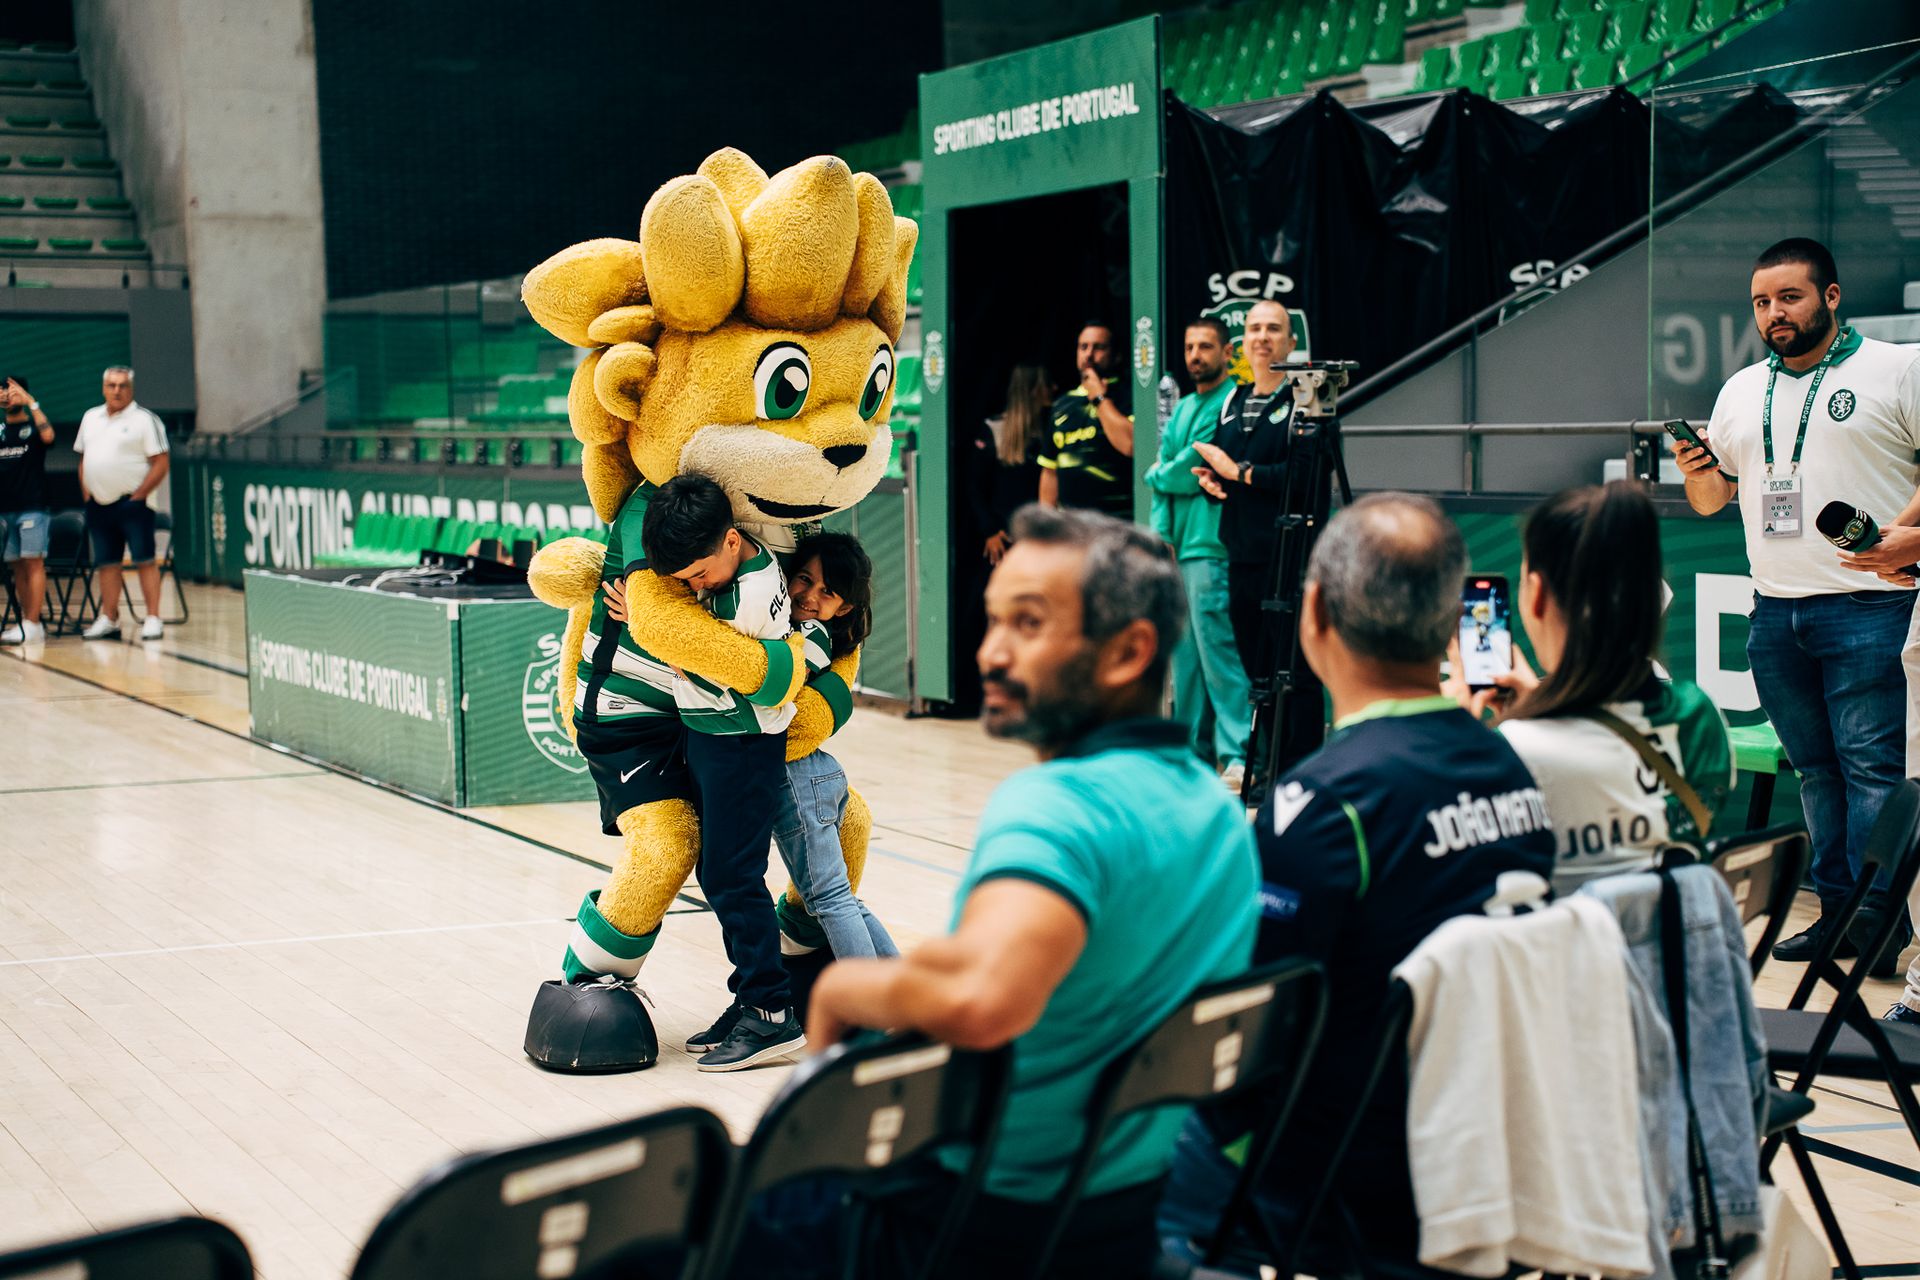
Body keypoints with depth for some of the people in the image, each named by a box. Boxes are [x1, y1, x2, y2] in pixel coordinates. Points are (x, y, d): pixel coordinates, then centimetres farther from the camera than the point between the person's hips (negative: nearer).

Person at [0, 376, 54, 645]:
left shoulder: (33, 425, 3)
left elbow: (48, 436, -19)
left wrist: (31, 402, -15)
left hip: (32, 507, -5)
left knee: (33, 563, -8)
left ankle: (31, 625, -13)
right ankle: (27, 622, 9)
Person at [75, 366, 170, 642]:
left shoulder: (144, 420, -5)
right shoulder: (91, 418, 14)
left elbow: (160, 464, -9)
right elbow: (84, 460, 21)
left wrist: (138, 495, -14)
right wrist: (86, 494, 10)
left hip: (132, 503, -6)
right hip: (98, 504, 6)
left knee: (144, 560, -7)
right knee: (107, 563, 9)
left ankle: (153, 619, -8)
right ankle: (109, 620, 15)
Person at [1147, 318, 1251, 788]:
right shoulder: (1181, 410, 21)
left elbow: (1193, 473, -12)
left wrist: (1157, 475, 6)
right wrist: (1162, 534, 5)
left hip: (1212, 549, -9)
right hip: (1178, 550, 9)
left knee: (1218, 648, -12)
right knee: (1185, 651, 10)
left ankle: (1237, 756, -13)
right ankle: (1195, 752, 16)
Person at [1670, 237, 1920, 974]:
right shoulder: (1741, 392, 16)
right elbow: (1710, 499, 22)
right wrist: (1697, 472, 0)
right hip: (1776, 611, 6)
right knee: (1815, 769, 9)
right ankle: (1836, 911, 15)